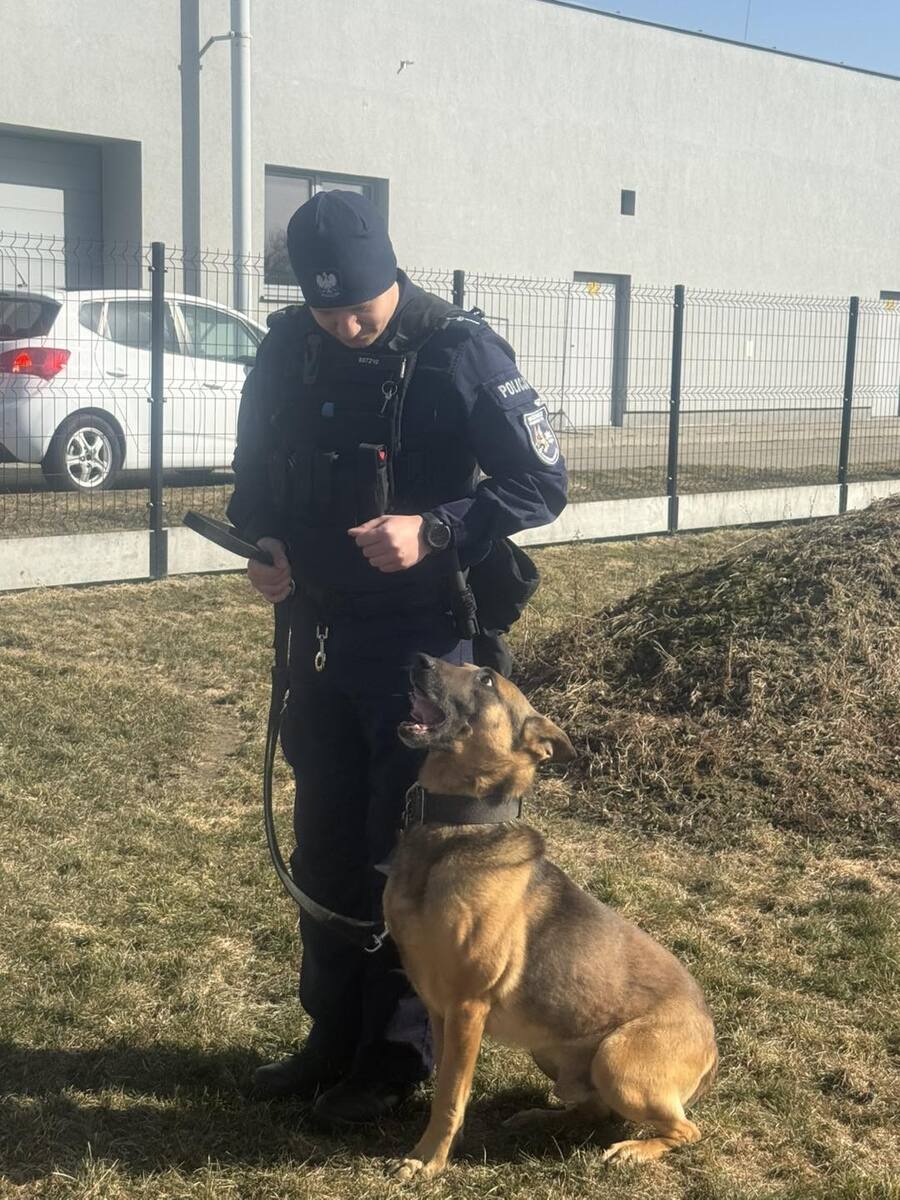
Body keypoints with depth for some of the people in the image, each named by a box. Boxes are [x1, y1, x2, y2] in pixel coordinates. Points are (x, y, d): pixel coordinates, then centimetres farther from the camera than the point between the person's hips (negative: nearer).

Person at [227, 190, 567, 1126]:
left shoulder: (460, 352, -13)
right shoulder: (287, 350, 1)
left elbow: (542, 485, -11)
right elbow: (258, 470, 15)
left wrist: (434, 531, -25)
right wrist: (262, 543, -6)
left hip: (421, 640, -5)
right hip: (319, 633, 6)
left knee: (406, 848, 3)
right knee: (324, 844, 13)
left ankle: (401, 1051, 18)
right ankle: (334, 1037, 28)